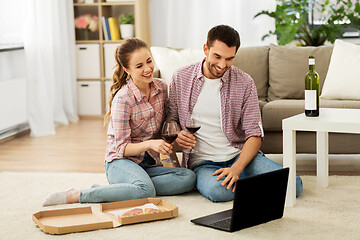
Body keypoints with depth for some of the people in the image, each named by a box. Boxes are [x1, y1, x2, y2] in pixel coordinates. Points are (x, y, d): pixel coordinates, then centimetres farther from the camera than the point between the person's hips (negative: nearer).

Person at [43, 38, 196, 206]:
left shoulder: (162, 88, 1)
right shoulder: (123, 99, -16)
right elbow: (122, 148, -14)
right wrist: (150, 144, -30)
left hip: (149, 164, 7)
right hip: (120, 162, -6)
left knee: (189, 178, -23)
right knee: (146, 190, -38)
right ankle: (74, 196, -23)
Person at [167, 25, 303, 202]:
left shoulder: (245, 83, -1)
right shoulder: (181, 78, 2)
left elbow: (254, 135, -4)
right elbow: (170, 119, 14)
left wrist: (236, 169, -21)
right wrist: (176, 136, -12)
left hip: (240, 155, 1)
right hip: (202, 162, -1)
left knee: (293, 185, -22)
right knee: (218, 190, -37)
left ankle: (238, 180, 3)